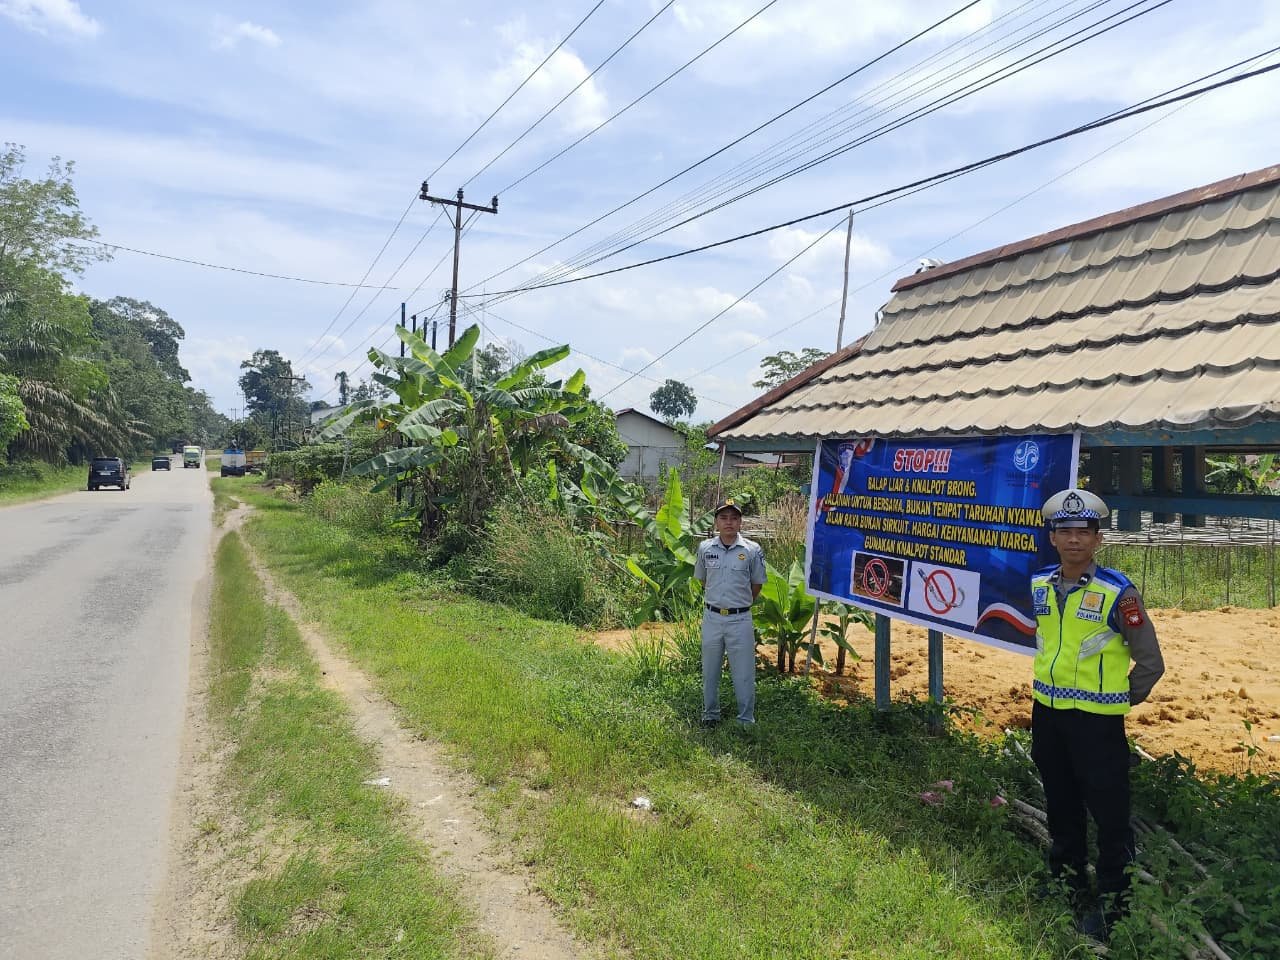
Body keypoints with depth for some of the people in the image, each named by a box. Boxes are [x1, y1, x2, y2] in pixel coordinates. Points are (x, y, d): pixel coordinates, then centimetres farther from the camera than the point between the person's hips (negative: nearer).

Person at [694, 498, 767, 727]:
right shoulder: (705, 548, -1)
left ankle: (746, 718, 18)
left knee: (744, 673, 4)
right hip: (712, 617, 2)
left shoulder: (753, 550, -7)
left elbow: (757, 585, 5)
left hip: (740, 619, -2)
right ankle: (710, 714, 30)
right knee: (710, 670, 14)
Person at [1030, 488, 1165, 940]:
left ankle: (1112, 908, 21)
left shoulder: (1117, 592, -15)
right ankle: (1069, 893, 36)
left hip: (1097, 721, -5)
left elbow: (1150, 662, -8)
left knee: (1110, 817, 3)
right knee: (1061, 811, 19)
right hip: (1046, 714, 5)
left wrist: (1117, 700, 0)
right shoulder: (1038, 585, 0)